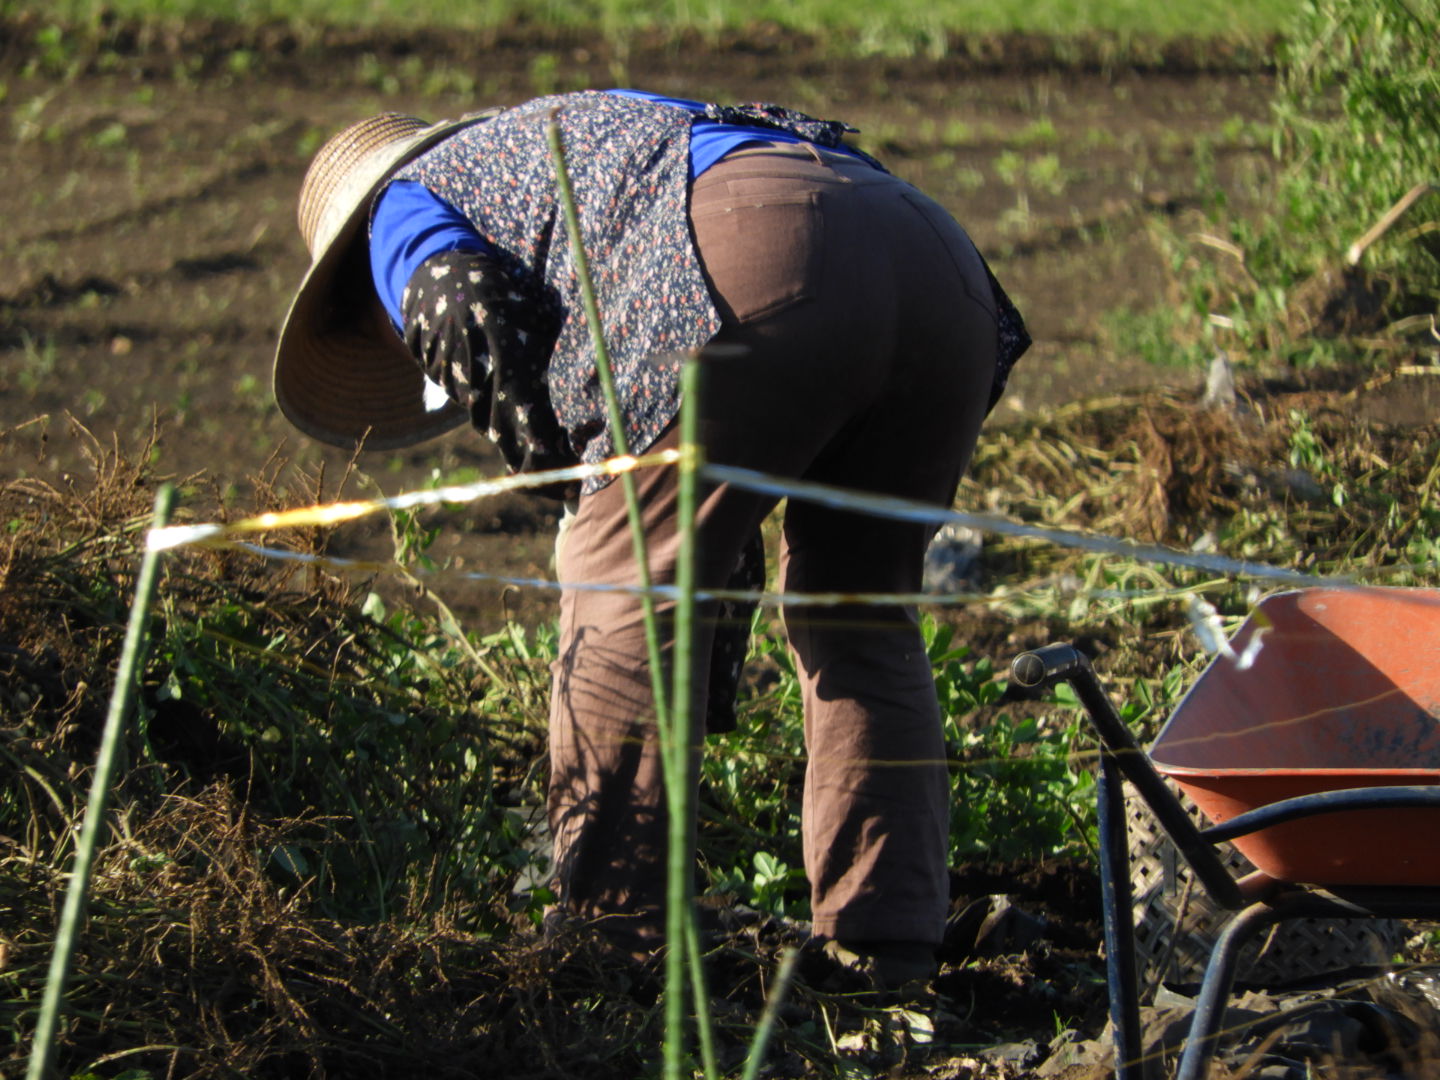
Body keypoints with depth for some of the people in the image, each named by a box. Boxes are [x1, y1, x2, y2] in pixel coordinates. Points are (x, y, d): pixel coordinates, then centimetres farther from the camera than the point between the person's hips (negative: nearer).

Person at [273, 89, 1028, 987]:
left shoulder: (404, 212, 27)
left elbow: (470, 316, 1)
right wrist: (707, 702, 41)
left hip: (761, 259, -8)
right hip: (941, 262, 8)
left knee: (626, 586, 5)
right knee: (859, 623, 19)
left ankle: (607, 938, 5)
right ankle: (885, 960, 16)